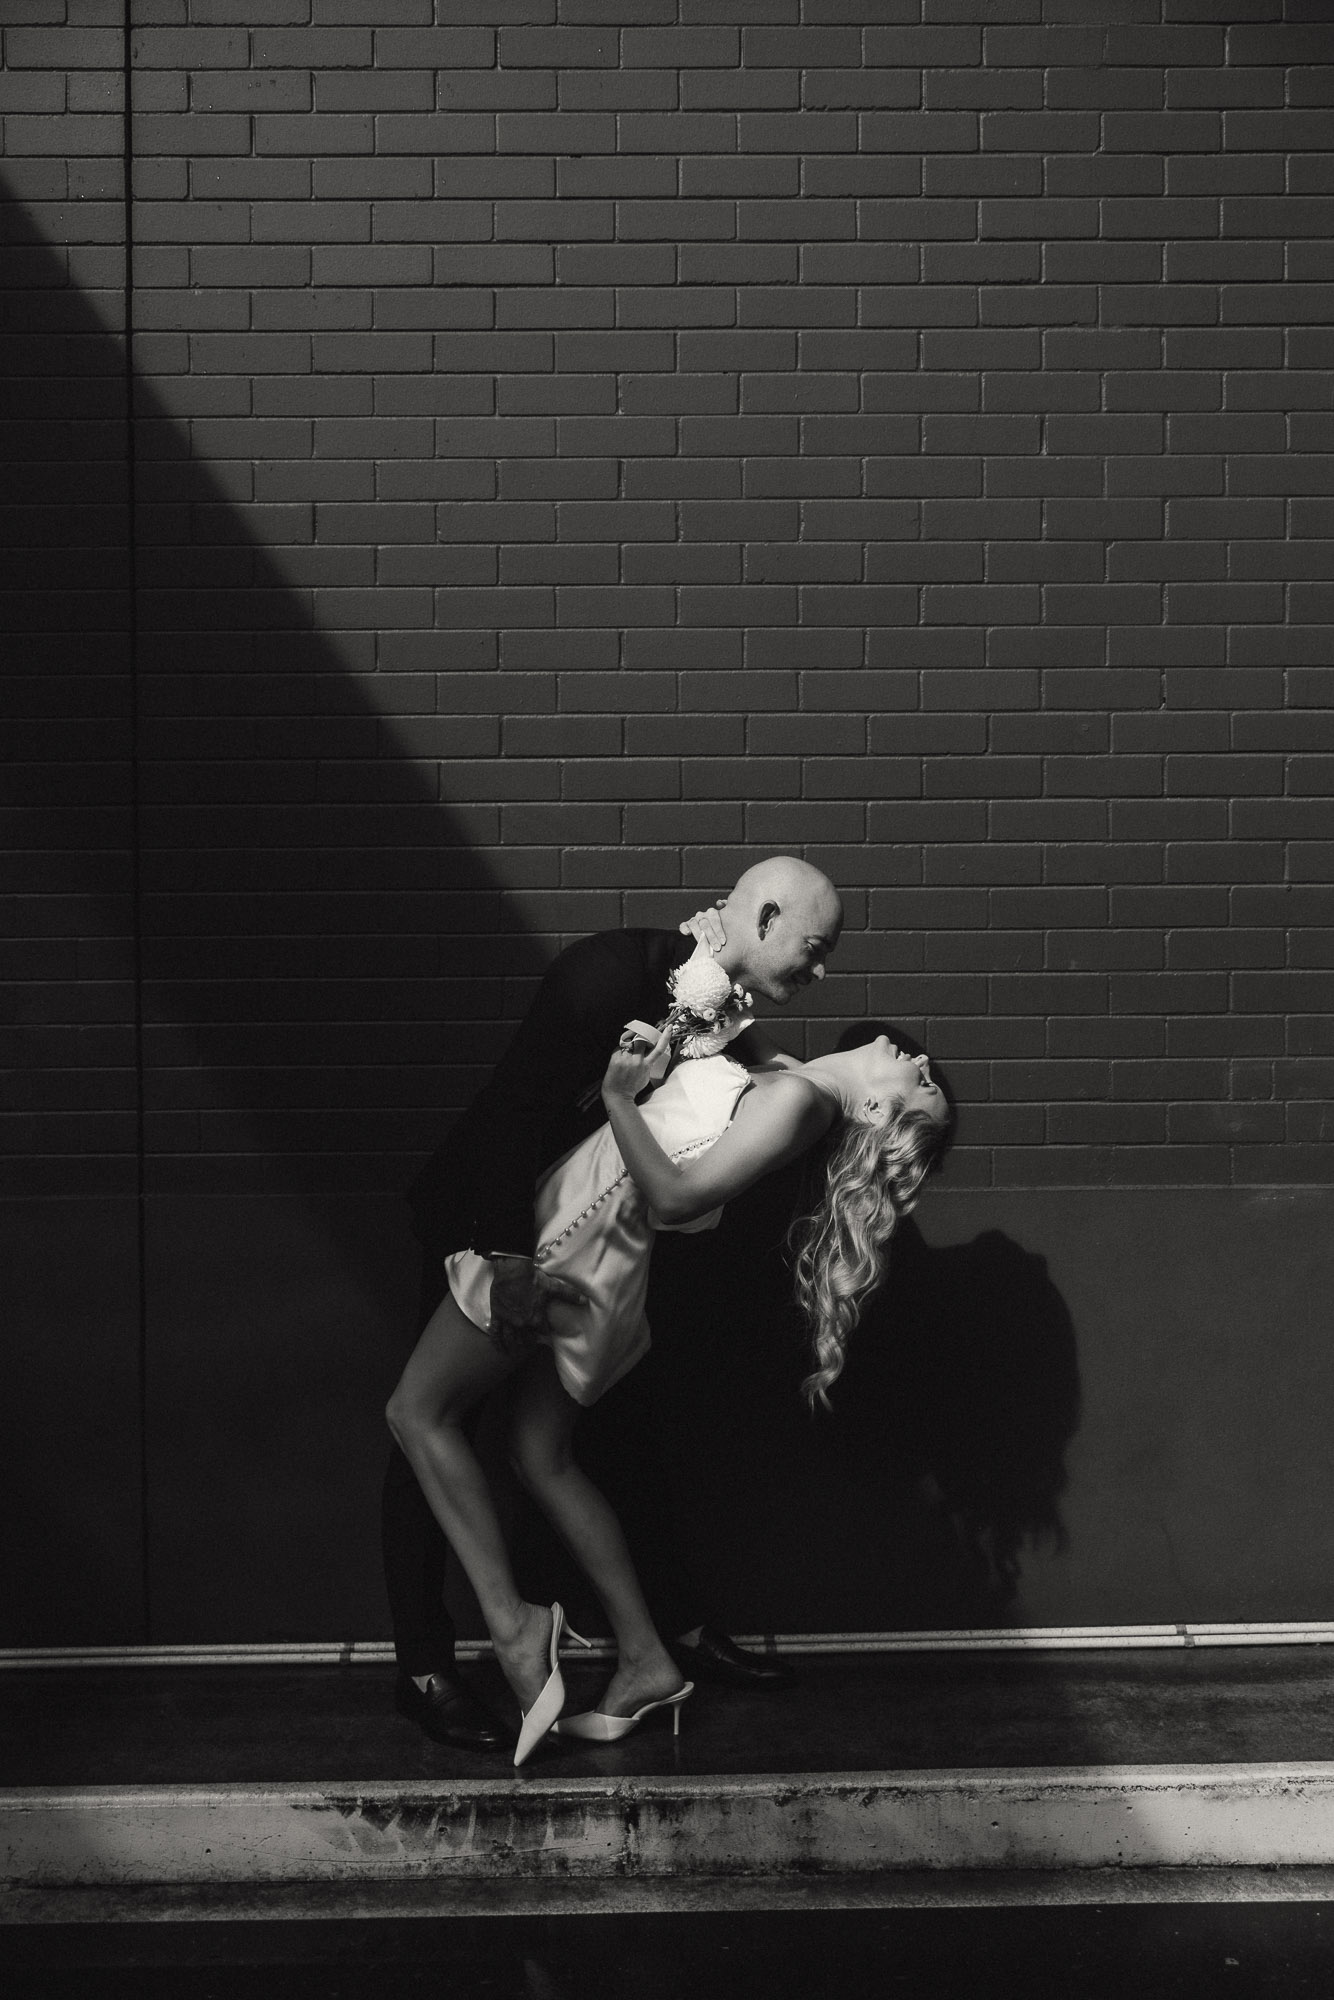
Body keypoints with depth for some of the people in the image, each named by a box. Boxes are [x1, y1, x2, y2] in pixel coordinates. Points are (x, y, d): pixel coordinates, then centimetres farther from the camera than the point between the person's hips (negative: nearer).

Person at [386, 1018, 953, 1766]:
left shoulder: (798, 1096, -21)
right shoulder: (782, 1082, 6)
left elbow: (676, 1196, -25)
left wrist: (618, 1097, -20)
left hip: (573, 1248, -9)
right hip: (589, 1252, 9)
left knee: (420, 1409, 0)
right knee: (545, 1455, 15)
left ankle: (512, 1623, -2)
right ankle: (646, 1661, 19)